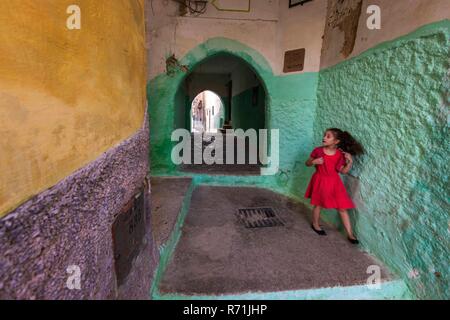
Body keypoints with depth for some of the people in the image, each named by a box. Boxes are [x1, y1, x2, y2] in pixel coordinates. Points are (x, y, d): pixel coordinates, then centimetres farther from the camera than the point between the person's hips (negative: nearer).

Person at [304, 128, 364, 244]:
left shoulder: (340, 155, -7)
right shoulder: (318, 151, -10)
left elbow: (343, 171, -1)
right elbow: (307, 163, 0)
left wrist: (350, 162, -15)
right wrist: (314, 161, -20)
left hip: (334, 182, 1)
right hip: (320, 181, -1)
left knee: (343, 208, 5)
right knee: (318, 204, 14)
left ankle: (350, 234, 16)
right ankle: (315, 224, 38)